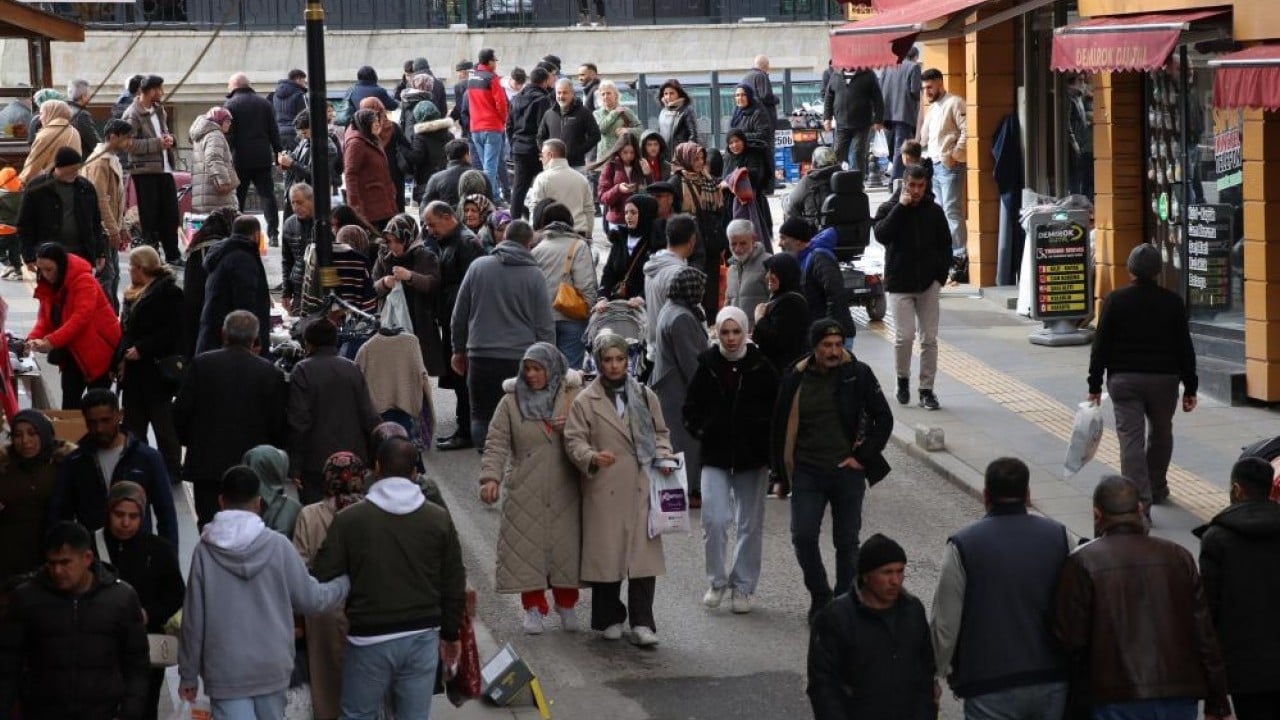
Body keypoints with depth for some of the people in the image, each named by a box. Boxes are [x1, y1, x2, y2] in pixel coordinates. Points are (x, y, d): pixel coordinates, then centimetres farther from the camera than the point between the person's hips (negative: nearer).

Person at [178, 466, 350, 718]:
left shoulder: (205, 551, -7)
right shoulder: (278, 546, -7)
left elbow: (193, 619, -3)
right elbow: (311, 600, 2)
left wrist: (188, 675, 8)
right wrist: (346, 582, 22)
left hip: (226, 671, -2)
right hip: (272, 667, 2)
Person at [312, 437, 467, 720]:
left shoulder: (349, 520, -8)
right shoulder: (439, 519, 1)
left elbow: (323, 580, -7)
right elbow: (455, 586, 6)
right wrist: (450, 634, 18)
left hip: (368, 641, -2)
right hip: (423, 637, 2)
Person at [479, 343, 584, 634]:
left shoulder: (573, 397, 3)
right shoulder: (511, 402, 3)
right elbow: (496, 443, -1)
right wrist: (490, 477, -15)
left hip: (565, 490, 0)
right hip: (525, 492, 0)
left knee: (567, 546, 3)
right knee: (527, 547, -1)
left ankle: (566, 606, 20)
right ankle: (533, 608, 11)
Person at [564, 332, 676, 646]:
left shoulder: (645, 396, 12)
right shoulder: (585, 401, 2)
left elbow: (660, 432, 21)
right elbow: (574, 440, -2)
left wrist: (662, 454, 1)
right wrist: (592, 457, -21)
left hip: (642, 489, 2)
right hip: (604, 490, -2)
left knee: (644, 555, -4)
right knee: (606, 554, 4)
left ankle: (642, 622, -1)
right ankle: (609, 618, 19)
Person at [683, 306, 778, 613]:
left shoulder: (761, 367, -3)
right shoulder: (707, 366, 0)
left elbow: (777, 409, 3)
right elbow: (691, 409, 10)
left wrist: (764, 437, -7)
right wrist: (700, 432, -4)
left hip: (753, 458, 0)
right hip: (715, 457, 0)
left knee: (750, 525, 7)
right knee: (714, 520, -11)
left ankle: (743, 587, 19)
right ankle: (717, 581, 7)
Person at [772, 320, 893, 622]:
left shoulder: (858, 374, -4)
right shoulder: (796, 379, 0)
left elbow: (884, 419, 1)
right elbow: (783, 427, 8)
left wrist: (863, 457, -5)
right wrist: (784, 472, 7)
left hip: (848, 472, -1)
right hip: (808, 472, 1)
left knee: (847, 541, 5)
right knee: (803, 537, -8)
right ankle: (820, 595, 13)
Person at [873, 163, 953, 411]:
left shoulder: (934, 211, 6)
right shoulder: (889, 209, 0)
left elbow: (945, 245, 13)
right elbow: (881, 234, -19)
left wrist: (941, 274, 1)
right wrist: (901, 207, -20)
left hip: (929, 283, 2)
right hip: (900, 283, -2)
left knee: (929, 339, 2)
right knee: (904, 336, -11)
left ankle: (926, 389, 9)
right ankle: (903, 379, 14)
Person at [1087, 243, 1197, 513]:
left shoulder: (1115, 300, -4)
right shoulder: (1172, 302, -2)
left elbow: (1101, 345, -4)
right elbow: (1184, 347, 0)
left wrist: (1095, 385, 2)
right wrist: (1190, 388, 6)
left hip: (1124, 379, -1)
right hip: (1164, 379, 1)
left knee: (1131, 438, -5)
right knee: (1161, 434, 21)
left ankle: (1140, 501, -15)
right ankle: (1157, 489, 34)